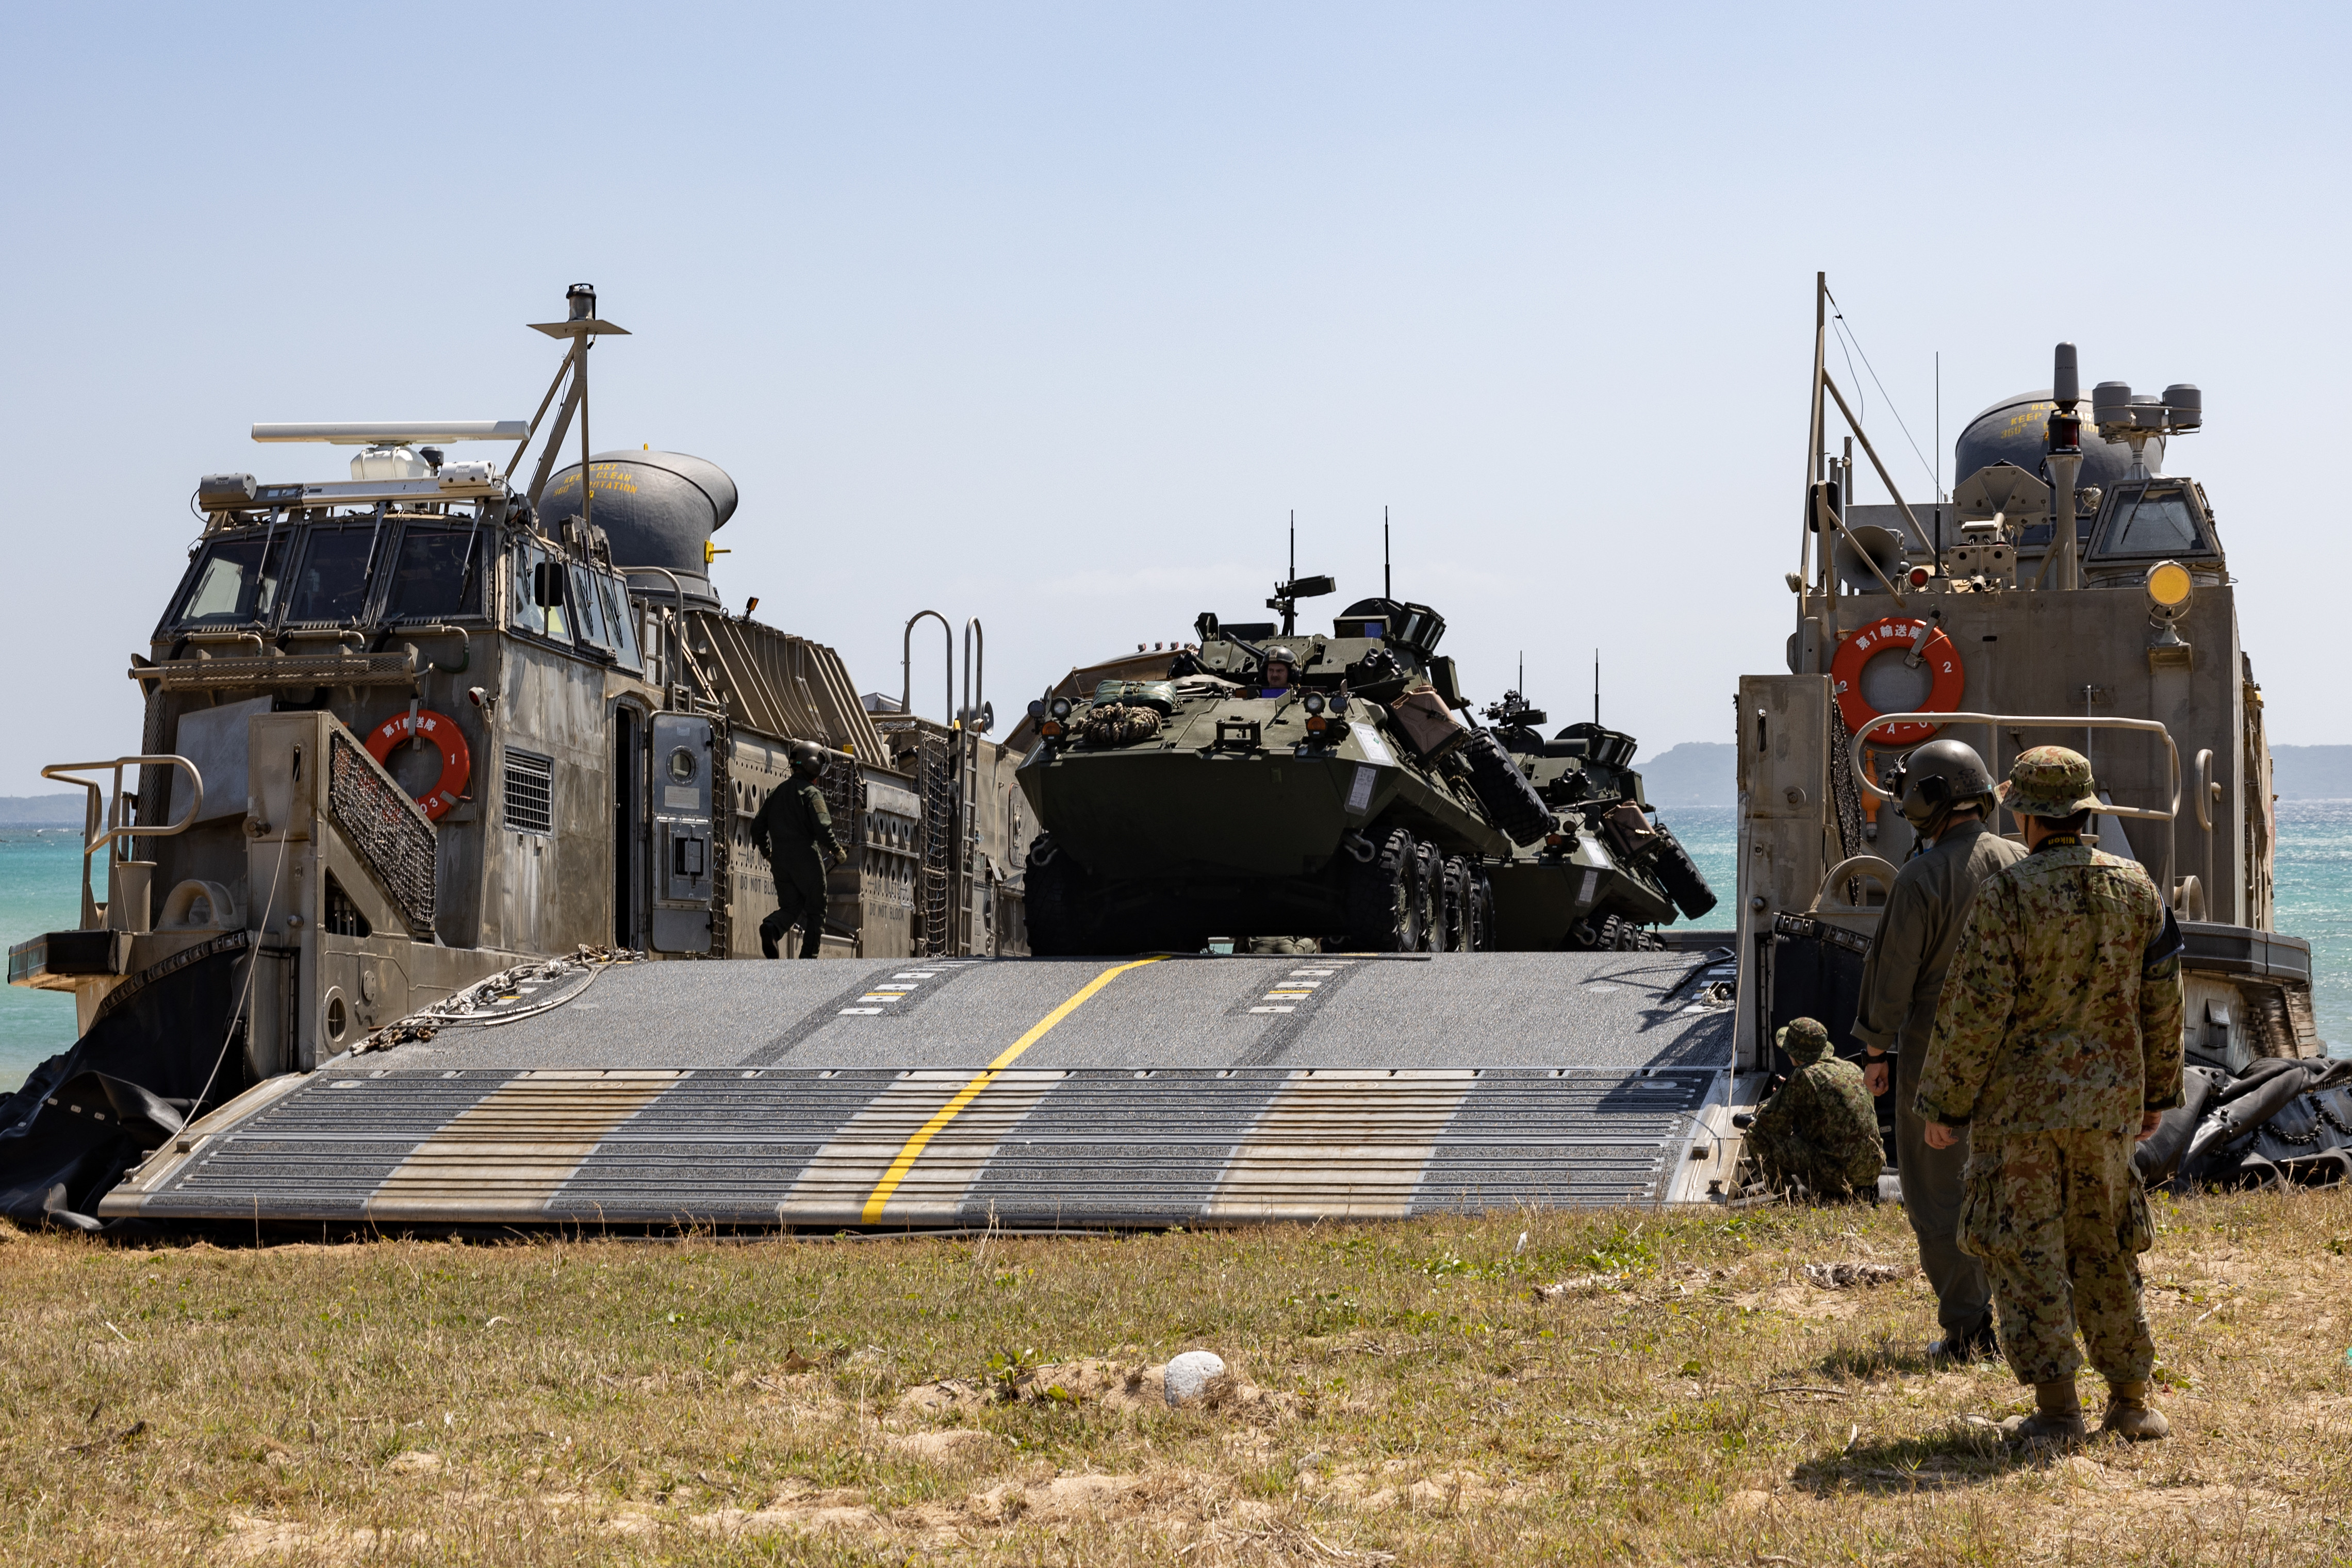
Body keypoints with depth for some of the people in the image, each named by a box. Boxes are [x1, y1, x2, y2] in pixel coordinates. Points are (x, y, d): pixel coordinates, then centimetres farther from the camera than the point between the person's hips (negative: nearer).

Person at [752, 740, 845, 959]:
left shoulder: (776, 792, 13)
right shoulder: (811, 793, -8)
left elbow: (758, 827, 14)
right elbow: (822, 829, -18)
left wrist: (767, 853, 28)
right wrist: (838, 852, -2)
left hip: (780, 859, 5)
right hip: (806, 858, -5)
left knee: (790, 907, 11)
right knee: (815, 910, 7)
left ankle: (771, 927, -22)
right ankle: (808, 958, 1)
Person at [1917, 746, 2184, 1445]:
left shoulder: (2005, 894, -14)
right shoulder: (2133, 887, 1)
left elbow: (1975, 1010, -14)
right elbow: (2161, 999, 8)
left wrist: (1945, 1104, -5)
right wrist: (2158, 1092, 19)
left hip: (2020, 1099, -5)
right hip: (2108, 1098, 5)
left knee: (2027, 1253, 2)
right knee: (2103, 1247, 16)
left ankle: (2057, 1409, -1)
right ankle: (2131, 1401, 18)